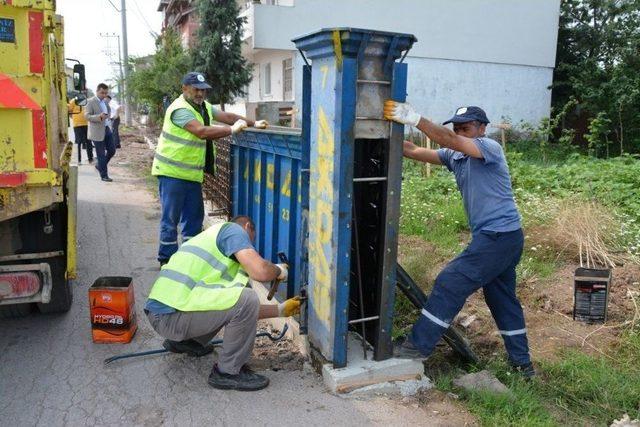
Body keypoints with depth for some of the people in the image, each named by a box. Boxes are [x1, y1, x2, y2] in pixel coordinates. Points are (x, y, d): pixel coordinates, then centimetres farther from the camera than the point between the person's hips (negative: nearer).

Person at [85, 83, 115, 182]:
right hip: (97, 132, -7)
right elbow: (87, 115, -15)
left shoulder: (105, 101, 12)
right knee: (101, 154, -1)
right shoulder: (91, 102, -10)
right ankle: (104, 175, 8)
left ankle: (100, 166, 31)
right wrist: (99, 117, -28)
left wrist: (108, 116, 10)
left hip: (107, 129, 7)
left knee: (112, 150, 9)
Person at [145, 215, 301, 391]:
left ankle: (183, 341, 28)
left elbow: (241, 312, 25)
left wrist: (281, 309, 30)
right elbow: (261, 272, -18)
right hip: (171, 316, -10)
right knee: (247, 298, -15)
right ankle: (228, 372, -1)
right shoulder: (233, 229, 0)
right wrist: (280, 270, 5)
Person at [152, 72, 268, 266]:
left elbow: (227, 116, 13)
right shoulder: (180, 109, -18)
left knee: (194, 216, 13)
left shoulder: (204, 106, 12)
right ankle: (167, 259, 8)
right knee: (171, 218, -2)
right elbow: (202, 132, -29)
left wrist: (253, 123, 4)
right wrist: (232, 130, -25)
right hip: (172, 172, -9)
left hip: (193, 173, 9)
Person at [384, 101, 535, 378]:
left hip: (498, 237, -10)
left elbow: (450, 142, -31)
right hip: (505, 239, 10)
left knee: (450, 284, -8)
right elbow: (415, 152, -1)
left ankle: (419, 345, 1)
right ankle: (522, 363, 29)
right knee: (503, 299, 17)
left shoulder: (490, 148, -12)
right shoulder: (454, 156, 9)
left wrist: (415, 119, -39)